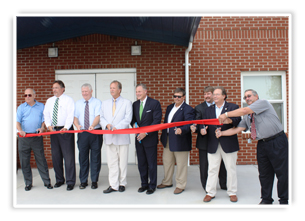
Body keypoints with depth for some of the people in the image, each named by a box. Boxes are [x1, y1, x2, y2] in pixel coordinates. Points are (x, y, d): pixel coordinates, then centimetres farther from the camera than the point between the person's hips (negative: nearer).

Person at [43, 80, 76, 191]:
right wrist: (49, 125, -8)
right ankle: (59, 179, 24)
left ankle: (70, 182, 3)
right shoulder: (49, 101, 16)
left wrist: (66, 128, -25)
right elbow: (46, 114, 11)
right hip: (53, 130, 6)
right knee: (56, 156, 10)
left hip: (65, 130, -6)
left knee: (68, 156, -5)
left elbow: (70, 115, -12)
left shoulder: (68, 100, -2)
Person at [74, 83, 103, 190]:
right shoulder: (78, 103, 13)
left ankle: (94, 181, 13)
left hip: (95, 132, -3)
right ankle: (83, 181, 18)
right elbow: (75, 117, 5)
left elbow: (98, 116, -12)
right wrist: (77, 125, -17)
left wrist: (92, 125, -31)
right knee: (83, 157, 7)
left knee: (95, 157, 2)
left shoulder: (97, 102, 1)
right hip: (82, 133, 3)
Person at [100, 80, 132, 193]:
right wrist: (106, 124, -11)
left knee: (122, 162, 5)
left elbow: (127, 119, -6)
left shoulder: (127, 103, 3)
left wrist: (117, 128, -18)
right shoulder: (105, 103, 16)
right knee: (111, 162, 4)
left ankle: (122, 184, 17)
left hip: (122, 137, -3)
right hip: (109, 137, 3)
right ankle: (113, 185, 9)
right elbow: (101, 118, 11)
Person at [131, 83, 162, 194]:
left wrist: (145, 133, -17)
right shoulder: (135, 104, 11)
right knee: (141, 163, 12)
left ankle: (152, 186, 17)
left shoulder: (154, 103, -6)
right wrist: (134, 124, -6)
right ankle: (144, 184, 25)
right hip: (139, 138, 5)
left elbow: (157, 120, -12)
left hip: (150, 138, -5)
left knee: (151, 164, 3)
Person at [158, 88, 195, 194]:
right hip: (167, 140, 8)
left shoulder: (188, 109, -13)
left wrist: (181, 130, -41)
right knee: (167, 162, 19)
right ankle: (167, 182, 37)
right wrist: (163, 135, 14)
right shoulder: (169, 107, 12)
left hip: (180, 141, -8)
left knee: (181, 164, 5)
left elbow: (188, 125, -23)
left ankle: (180, 186, 20)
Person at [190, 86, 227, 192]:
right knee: (204, 166, 3)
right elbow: (197, 123, -7)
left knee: (221, 165, 13)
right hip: (205, 141, -1)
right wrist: (195, 128, -29)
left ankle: (224, 185, 32)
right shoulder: (199, 108, 2)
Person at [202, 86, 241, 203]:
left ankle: (232, 192, 22)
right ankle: (210, 192, 17)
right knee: (212, 169, 7)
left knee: (231, 169, 8)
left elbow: (238, 121, -11)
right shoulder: (208, 110, 14)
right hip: (213, 144, 3)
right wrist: (202, 129, -15)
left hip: (228, 144, -2)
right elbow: (204, 123, 7)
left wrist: (230, 121, -31)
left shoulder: (233, 107, 1)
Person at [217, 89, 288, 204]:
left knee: (282, 172, 1)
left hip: (277, 142, -7)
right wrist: (222, 133, -3)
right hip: (262, 144, 7)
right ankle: (266, 199, 23)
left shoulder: (263, 102, -6)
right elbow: (238, 129, 10)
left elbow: (245, 110, -18)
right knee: (264, 173, 10)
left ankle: (284, 200, 13)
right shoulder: (247, 116, 14)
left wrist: (226, 114, -14)